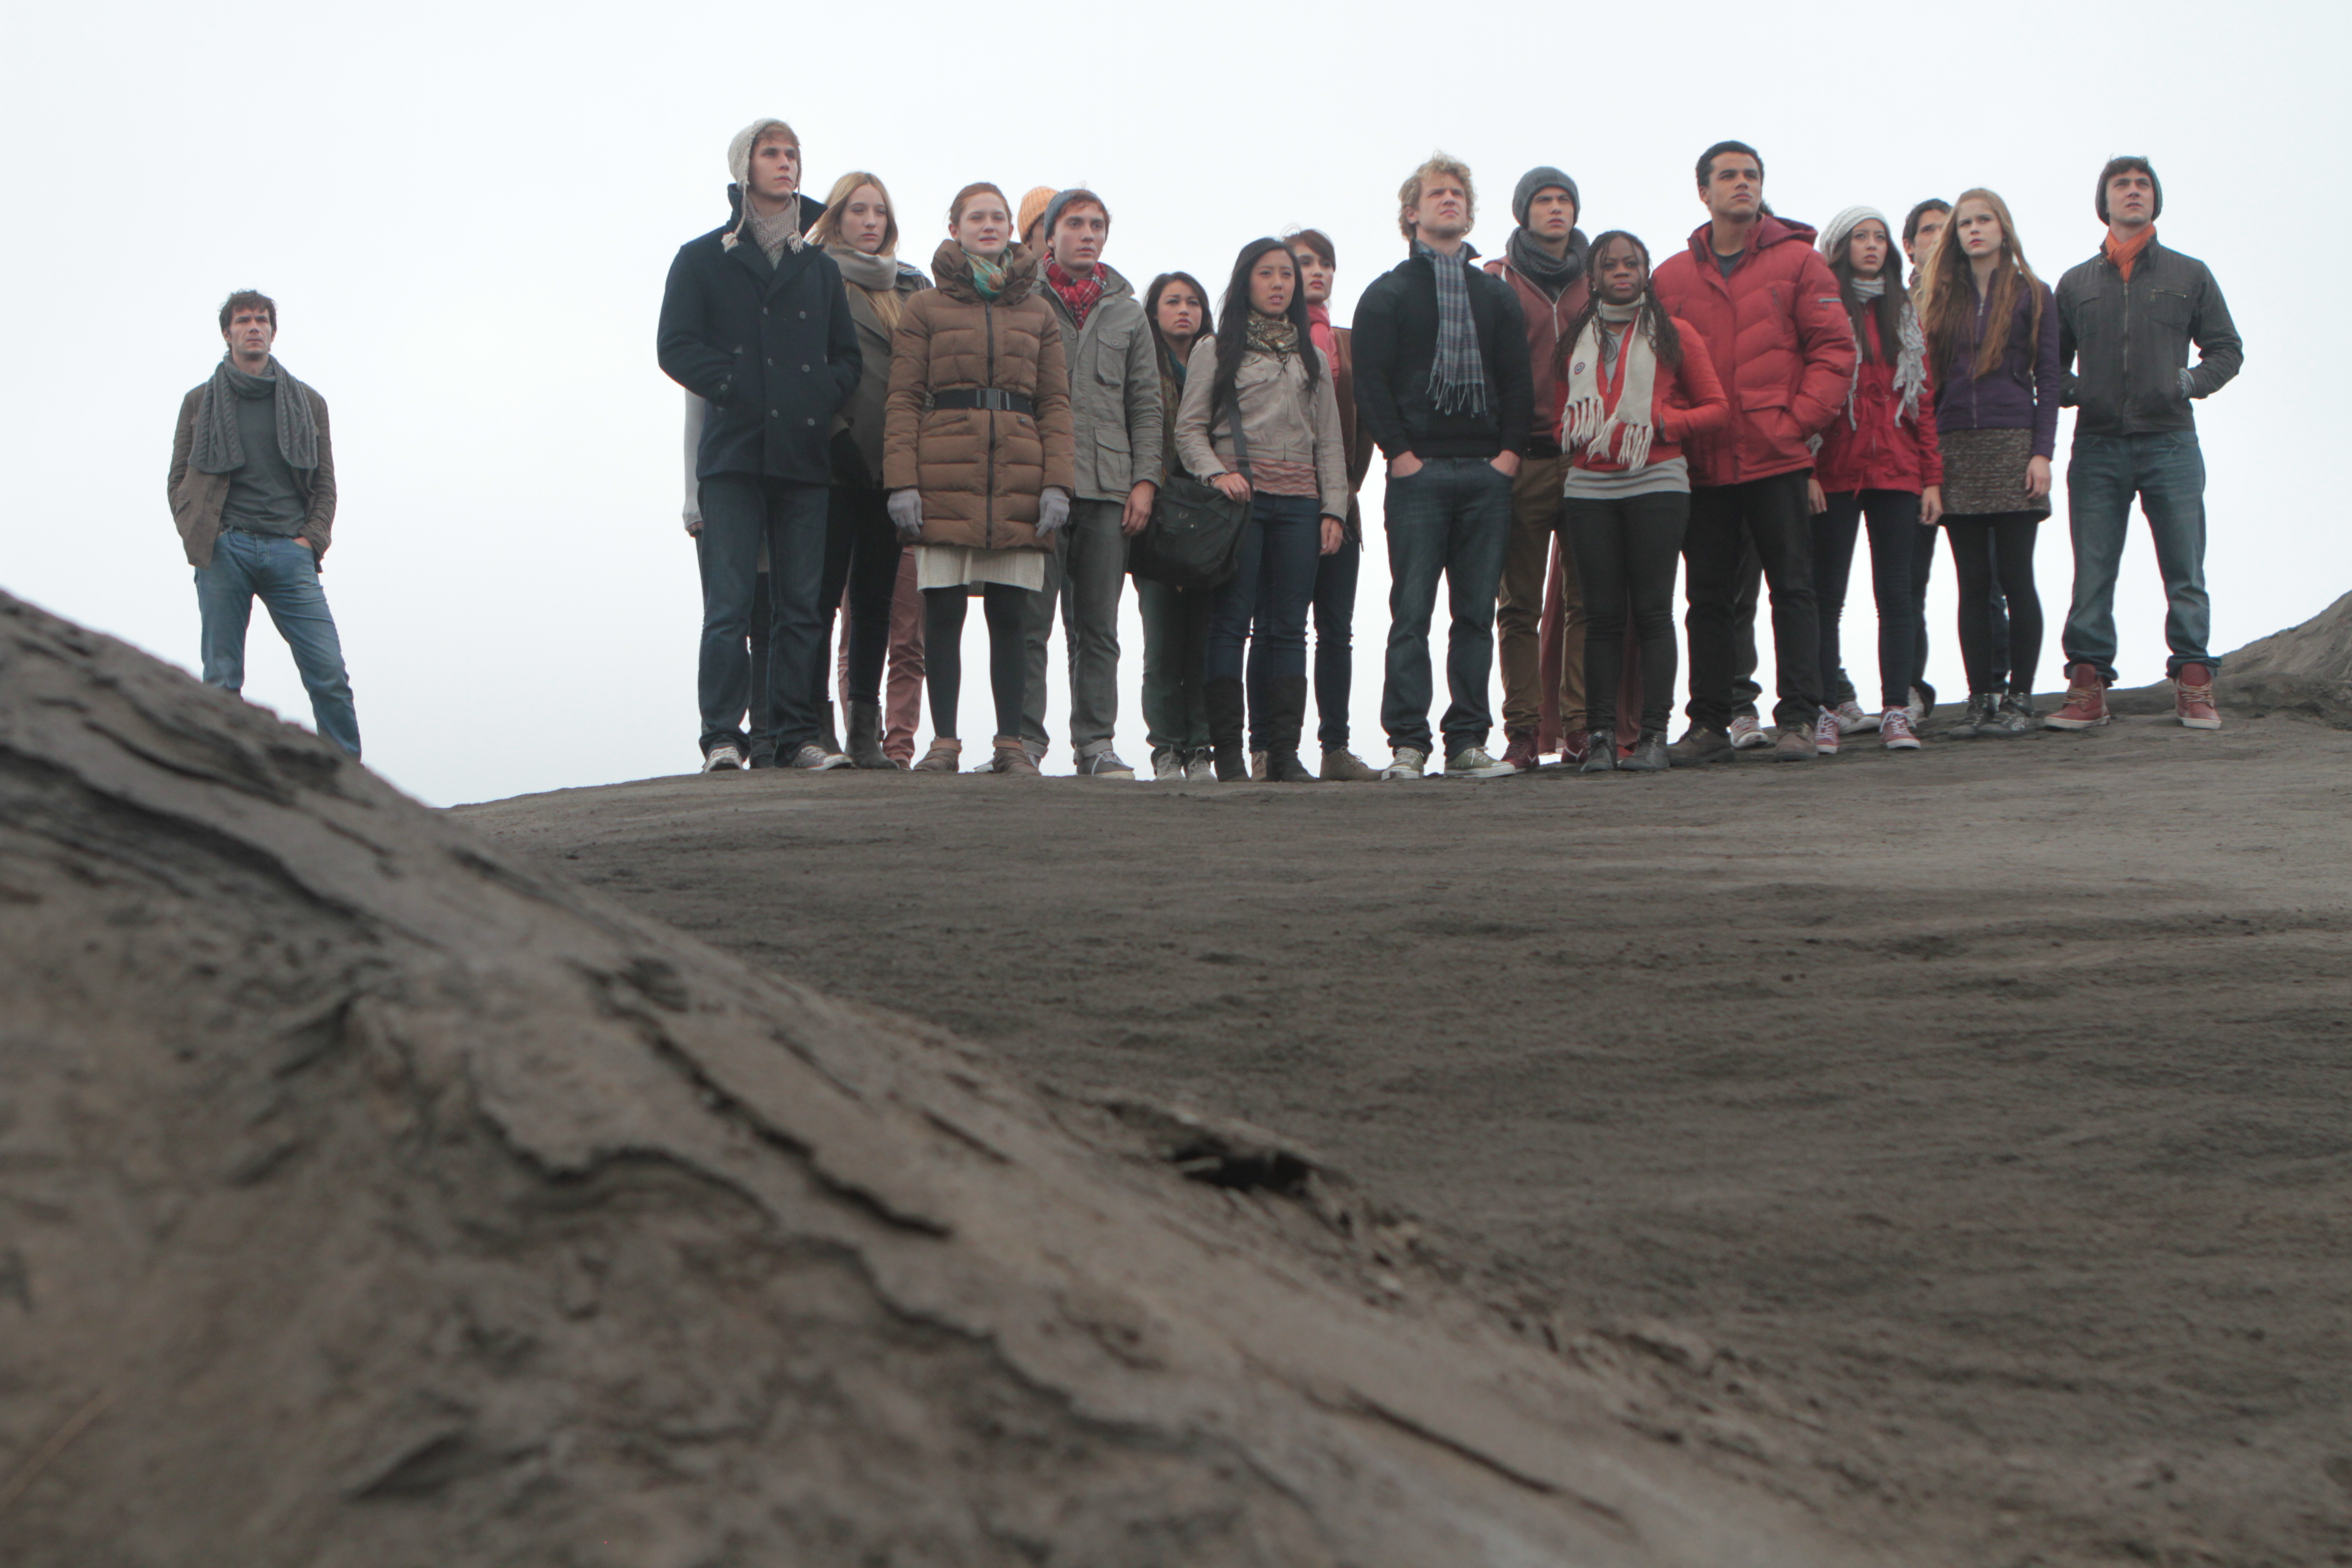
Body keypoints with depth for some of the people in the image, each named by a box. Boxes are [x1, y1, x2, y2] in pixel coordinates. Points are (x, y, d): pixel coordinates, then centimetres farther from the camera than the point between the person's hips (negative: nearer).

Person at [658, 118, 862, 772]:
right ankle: (722, 737, -8)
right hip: (733, 453, -3)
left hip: (804, 455, 3)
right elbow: (676, 347, 0)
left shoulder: (820, 268, 21)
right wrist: (734, 389, -12)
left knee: (801, 606, 1)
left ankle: (796, 735, 5)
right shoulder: (702, 259, 10)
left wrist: (820, 397, -2)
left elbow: (848, 356, 18)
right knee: (728, 606, -9)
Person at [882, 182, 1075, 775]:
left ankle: (1011, 742, 5)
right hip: (944, 479, -2)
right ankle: (943, 740, 4)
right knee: (943, 611, -1)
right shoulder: (925, 309, 9)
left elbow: (1056, 403, 10)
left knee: (1009, 615, 1)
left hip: (1018, 483, 2)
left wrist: (1057, 483, -2)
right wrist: (902, 482, -8)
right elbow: (903, 400, 3)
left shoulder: (1037, 314, 16)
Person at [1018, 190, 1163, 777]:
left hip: (1108, 486, 3)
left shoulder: (1126, 310, 16)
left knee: (1098, 628, 5)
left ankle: (1095, 744, 8)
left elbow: (1146, 404, 16)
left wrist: (1144, 479, 5)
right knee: (1030, 622, -5)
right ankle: (1025, 739, -1)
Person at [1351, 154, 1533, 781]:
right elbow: (1371, 381, 0)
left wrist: (1509, 452, -1)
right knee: (1412, 613, -7)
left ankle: (1468, 741, 5)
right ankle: (1407, 745, -6)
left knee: (1477, 613, 2)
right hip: (1418, 471, -3)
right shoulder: (1387, 294, 9)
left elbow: (1518, 379, 13)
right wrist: (1400, 453, -11)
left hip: (1489, 471, 3)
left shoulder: (1498, 296, 19)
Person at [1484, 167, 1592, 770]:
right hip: (1522, 460, -2)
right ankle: (1522, 729, 1)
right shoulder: (1498, 281, 6)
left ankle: (1582, 725, 3)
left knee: (1588, 599, 0)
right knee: (1520, 602, -1)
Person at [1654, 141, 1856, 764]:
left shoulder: (1798, 261, 3)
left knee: (1793, 589, -2)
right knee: (1709, 596, 7)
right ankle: (1709, 723, 13)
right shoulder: (1671, 277, 9)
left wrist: (1798, 420, -9)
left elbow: (1835, 350, 0)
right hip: (1703, 466, 3)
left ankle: (1797, 718, 1)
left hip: (1776, 458, -2)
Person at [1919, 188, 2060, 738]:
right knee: (1973, 582, 2)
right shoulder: (1940, 298, 14)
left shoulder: (2032, 295, 6)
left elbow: (2048, 378, 2)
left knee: (2015, 578, -3)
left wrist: (2042, 451, -8)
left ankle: (2020, 699, 2)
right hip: (1955, 453, 3)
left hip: (2013, 446, -3)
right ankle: (1981, 699, 5)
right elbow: (1928, 377, 12)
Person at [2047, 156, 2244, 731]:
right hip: (2098, 448, 1)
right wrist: (2066, 392, -3)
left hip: (2170, 443, -1)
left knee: (2185, 575, 0)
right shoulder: (2075, 284, 13)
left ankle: (2194, 684, 4)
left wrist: (2193, 382, -7)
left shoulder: (2190, 276, 9)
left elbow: (2227, 348, 12)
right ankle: (2088, 685, 4)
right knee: (2091, 576, 0)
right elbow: (2050, 361, 18)